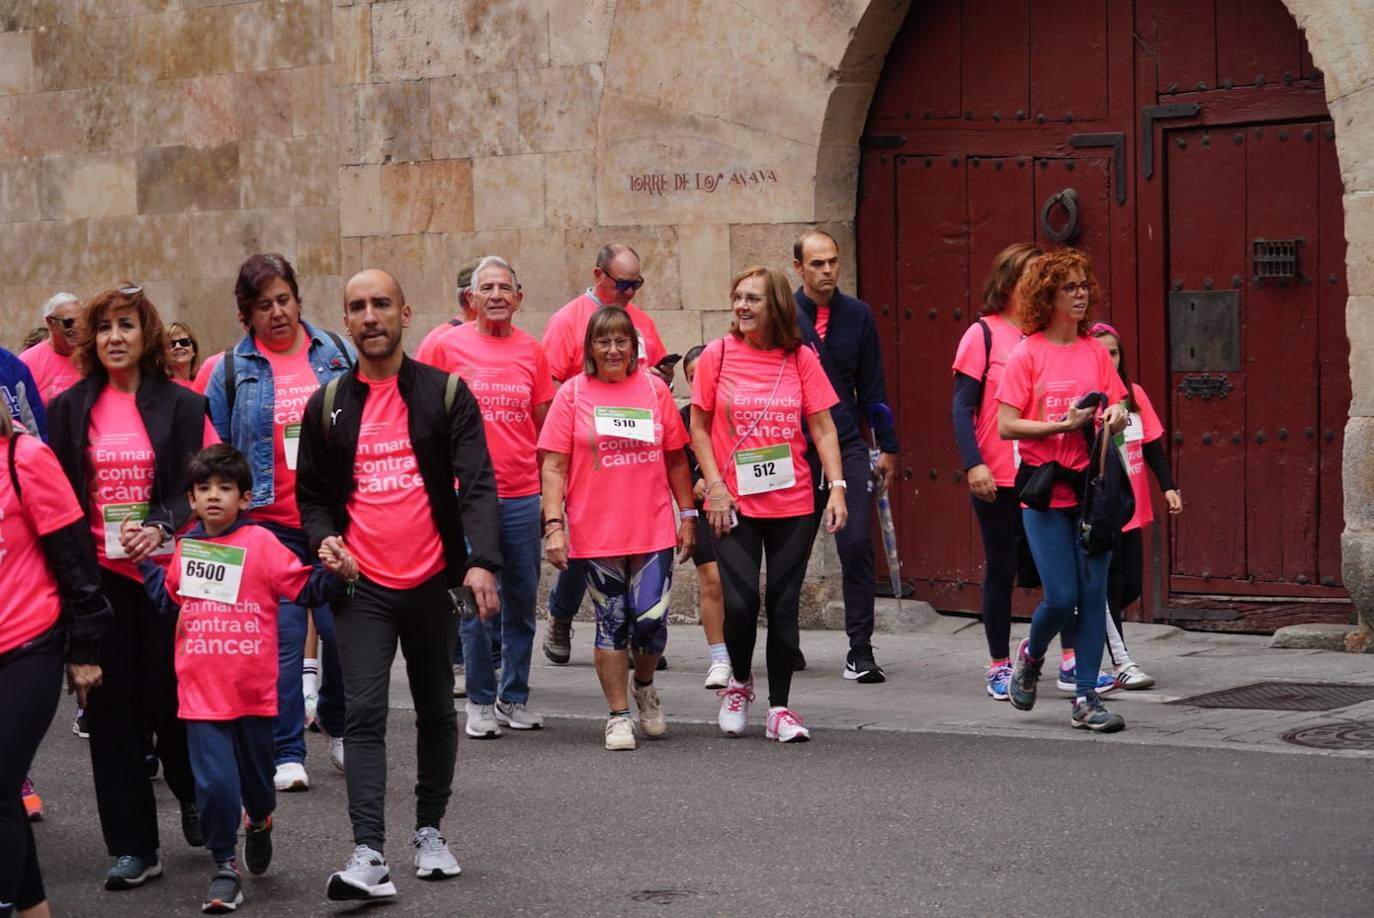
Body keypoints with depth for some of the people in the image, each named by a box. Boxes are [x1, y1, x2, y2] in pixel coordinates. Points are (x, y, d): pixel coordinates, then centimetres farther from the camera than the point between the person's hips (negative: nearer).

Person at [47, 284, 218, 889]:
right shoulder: (69, 409, 6)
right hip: (100, 575, 2)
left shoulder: (181, 406, 0)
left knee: (169, 696, -1)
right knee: (111, 704, 1)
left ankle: (193, 795, 30)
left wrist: (163, 528, -19)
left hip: (166, 569, -2)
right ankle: (132, 847, 7)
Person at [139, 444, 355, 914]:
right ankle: (225, 866, 9)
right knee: (215, 783, -7)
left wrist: (336, 573, -24)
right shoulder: (185, 548, 7)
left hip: (253, 690, -2)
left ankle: (259, 823, 48)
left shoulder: (261, 543, -6)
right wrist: (144, 563, 18)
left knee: (255, 776, 15)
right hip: (201, 692, 2)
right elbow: (170, 600, 23)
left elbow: (305, 587, -8)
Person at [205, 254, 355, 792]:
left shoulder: (336, 354, 7)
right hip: (270, 524, -1)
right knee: (282, 637, -2)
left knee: (343, 627, -3)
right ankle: (286, 754, 7)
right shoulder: (232, 370, 5)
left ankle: (338, 727, 23)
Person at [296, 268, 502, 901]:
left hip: (433, 581, 0)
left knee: (436, 709, 13)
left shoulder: (445, 394, -2)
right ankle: (368, 854, -17)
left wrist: (481, 560, -23)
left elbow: (477, 484, -9)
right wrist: (323, 536, -7)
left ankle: (430, 831, 29)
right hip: (362, 587, 0)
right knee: (364, 714, -10)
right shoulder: (327, 407, 5)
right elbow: (312, 491, 15)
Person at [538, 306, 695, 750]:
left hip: (653, 528, 1)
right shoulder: (573, 394, 1)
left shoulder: (653, 388, 6)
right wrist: (553, 524, -10)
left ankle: (644, 685, 24)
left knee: (651, 621, -6)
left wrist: (687, 514, 10)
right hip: (596, 532, -1)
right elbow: (554, 466, -2)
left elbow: (675, 458, 12)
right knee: (611, 624, 4)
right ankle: (618, 715, 14)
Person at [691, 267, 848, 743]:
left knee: (783, 603, 3)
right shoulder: (717, 355, -1)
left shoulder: (801, 359, 1)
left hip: (792, 503, 1)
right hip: (734, 504, -1)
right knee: (740, 602, -10)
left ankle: (779, 708, 13)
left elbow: (822, 427, 2)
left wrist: (837, 487, -7)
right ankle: (739, 682, 18)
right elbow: (699, 427, 4)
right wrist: (715, 486, -6)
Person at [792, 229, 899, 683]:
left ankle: (860, 652, -6)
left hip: (847, 447, 1)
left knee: (857, 546, -9)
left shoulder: (857, 315, 5)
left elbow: (872, 386, 10)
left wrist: (887, 446, 8)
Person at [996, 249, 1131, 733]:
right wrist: (1064, 425, -18)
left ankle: (1087, 699, 6)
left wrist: (1116, 416, -7)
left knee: (1093, 594, 1)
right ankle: (1030, 656, 25)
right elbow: (1006, 425, -8)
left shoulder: (1096, 351, 8)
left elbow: (1117, 407, 17)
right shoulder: (1027, 354, -5)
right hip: (1045, 492, -4)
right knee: (1061, 597, -7)